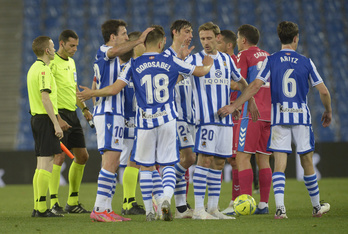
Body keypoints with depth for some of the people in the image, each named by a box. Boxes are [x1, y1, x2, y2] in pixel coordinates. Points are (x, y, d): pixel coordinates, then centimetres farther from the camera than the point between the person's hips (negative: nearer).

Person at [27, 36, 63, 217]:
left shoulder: (33, 68, 17)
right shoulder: (44, 69, -13)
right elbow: (45, 98, -21)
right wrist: (56, 124, -21)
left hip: (36, 117, 10)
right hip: (46, 118, -10)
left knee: (41, 164, 11)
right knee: (47, 163, -10)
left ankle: (37, 207, 11)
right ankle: (41, 208, -12)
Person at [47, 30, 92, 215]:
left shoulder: (71, 62, 17)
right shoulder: (52, 63, -11)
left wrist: (84, 108, 16)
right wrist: (57, 118, -23)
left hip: (72, 114, 9)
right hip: (59, 114, -9)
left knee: (82, 156, 9)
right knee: (59, 156, -12)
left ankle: (73, 203, 17)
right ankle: (54, 203, -8)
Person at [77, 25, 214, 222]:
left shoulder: (134, 65, -2)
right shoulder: (171, 62, 2)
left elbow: (115, 89, -5)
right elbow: (200, 71, 13)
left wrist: (91, 93, 11)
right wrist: (208, 65, 37)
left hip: (145, 121, 0)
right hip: (167, 119, 0)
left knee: (146, 166, 10)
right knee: (168, 164, 6)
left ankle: (149, 210, 10)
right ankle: (166, 198, -20)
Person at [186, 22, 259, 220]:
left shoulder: (226, 60, 14)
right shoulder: (194, 60, 0)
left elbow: (240, 81, 28)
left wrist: (251, 102, 25)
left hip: (225, 118, 6)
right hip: (206, 118, -6)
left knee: (219, 162, 6)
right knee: (205, 159, -13)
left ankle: (213, 207, 11)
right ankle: (199, 209, -13)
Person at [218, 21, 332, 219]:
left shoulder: (271, 61, -1)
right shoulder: (306, 62, 2)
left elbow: (255, 85, -11)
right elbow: (323, 91, 2)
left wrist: (234, 105, -9)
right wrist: (328, 112, 20)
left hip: (279, 117, 0)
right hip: (302, 116, 1)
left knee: (279, 164, -3)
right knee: (307, 163, 12)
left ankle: (280, 208, -17)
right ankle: (317, 206, 23)